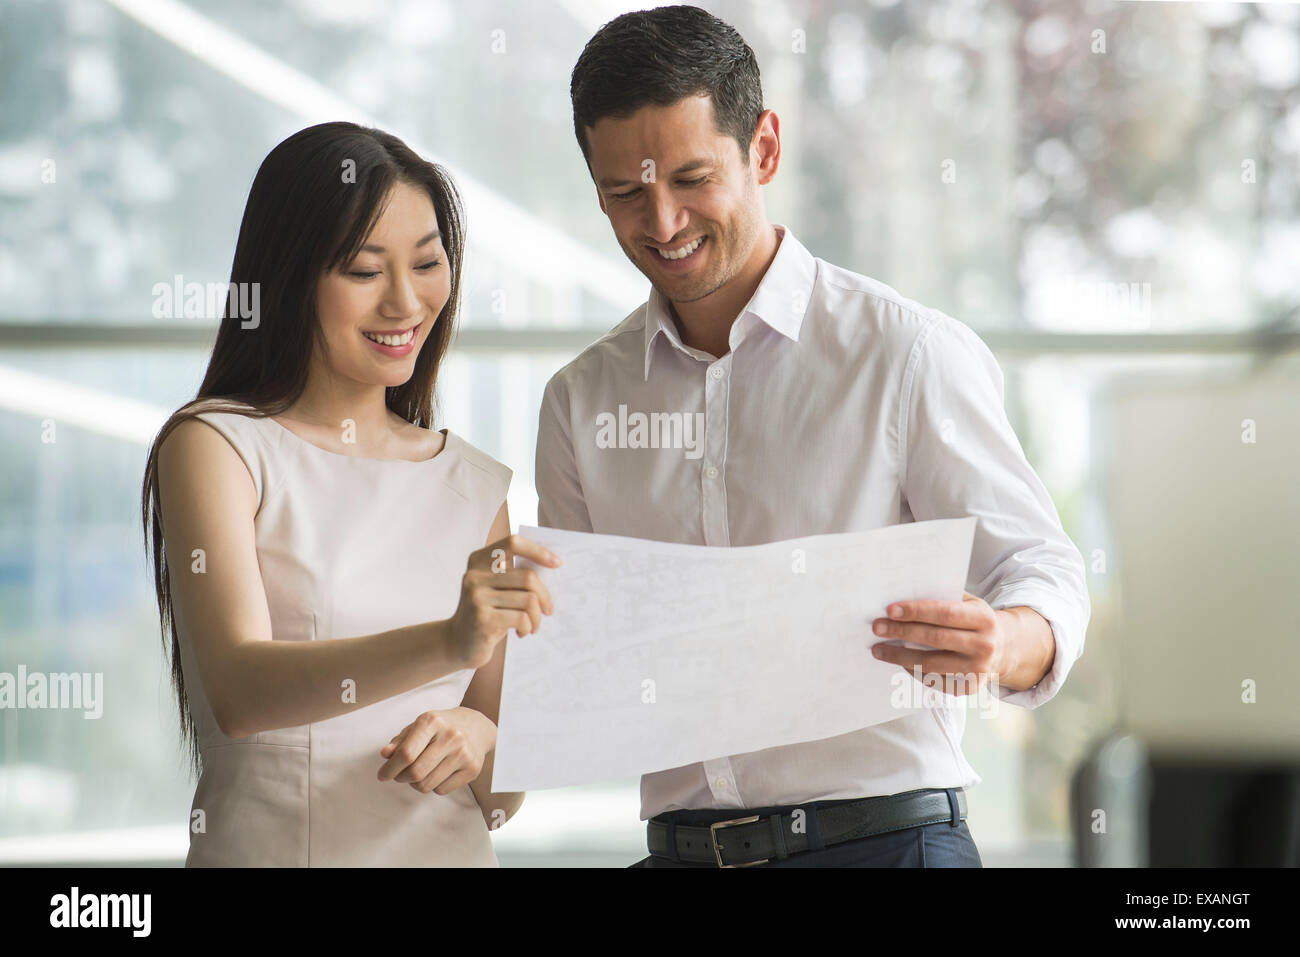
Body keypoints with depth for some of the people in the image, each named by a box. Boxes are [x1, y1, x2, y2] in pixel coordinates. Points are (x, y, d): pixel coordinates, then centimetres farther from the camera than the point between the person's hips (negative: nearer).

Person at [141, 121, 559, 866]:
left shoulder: (480, 488, 8)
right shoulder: (213, 446, -4)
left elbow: (501, 798, 10)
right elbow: (239, 691, -20)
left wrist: (479, 740, -12)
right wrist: (447, 643, -33)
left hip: (452, 854, 4)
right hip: (266, 848, -3)